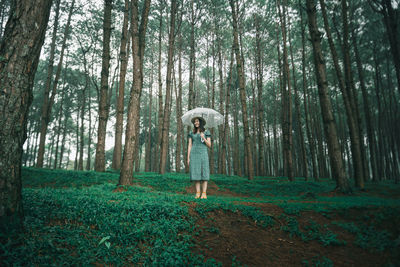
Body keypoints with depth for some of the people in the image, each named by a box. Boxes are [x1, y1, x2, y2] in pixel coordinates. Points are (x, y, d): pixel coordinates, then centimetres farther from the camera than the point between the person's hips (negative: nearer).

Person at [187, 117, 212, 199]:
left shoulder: (206, 132, 8)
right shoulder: (191, 133, 13)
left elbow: (209, 145, 2)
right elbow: (189, 146, 9)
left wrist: (203, 138, -15)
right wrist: (188, 158, 1)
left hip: (203, 154, -1)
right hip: (194, 154, 2)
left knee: (204, 173, -8)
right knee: (195, 174, -4)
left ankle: (204, 193, -5)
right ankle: (197, 193, 1)